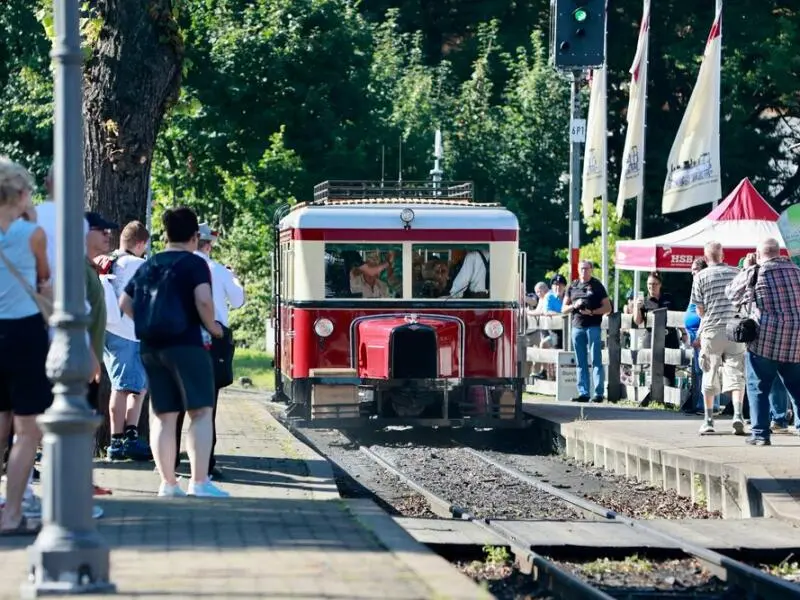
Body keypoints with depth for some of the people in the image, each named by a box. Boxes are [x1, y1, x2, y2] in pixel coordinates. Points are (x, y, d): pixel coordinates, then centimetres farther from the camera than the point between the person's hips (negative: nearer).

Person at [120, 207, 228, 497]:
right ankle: (199, 481, -11)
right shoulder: (194, 263, -4)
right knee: (200, 411, -3)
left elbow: (125, 303, 18)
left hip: (150, 347, 6)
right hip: (185, 343, -6)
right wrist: (212, 326, -4)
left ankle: (168, 482, 8)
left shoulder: (148, 266, 15)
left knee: (162, 416, 8)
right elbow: (203, 299, -18)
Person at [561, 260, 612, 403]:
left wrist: (592, 312, -14)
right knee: (581, 363, 5)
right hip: (577, 326, 4)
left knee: (596, 361, -7)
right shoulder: (573, 286, 15)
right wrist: (574, 306, -6)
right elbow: (564, 309, 15)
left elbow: (607, 307, 1)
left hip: (593, 326, -4)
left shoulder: (597, 286, 4)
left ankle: (598, 393, -8)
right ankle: (583, 393, 8)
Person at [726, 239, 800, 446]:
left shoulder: (755, 273, -3)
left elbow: (731, 293, 11)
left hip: (766, 339, -4)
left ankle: (760, 433, -2)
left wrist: (746, 269, 20)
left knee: (758, 387, 4)